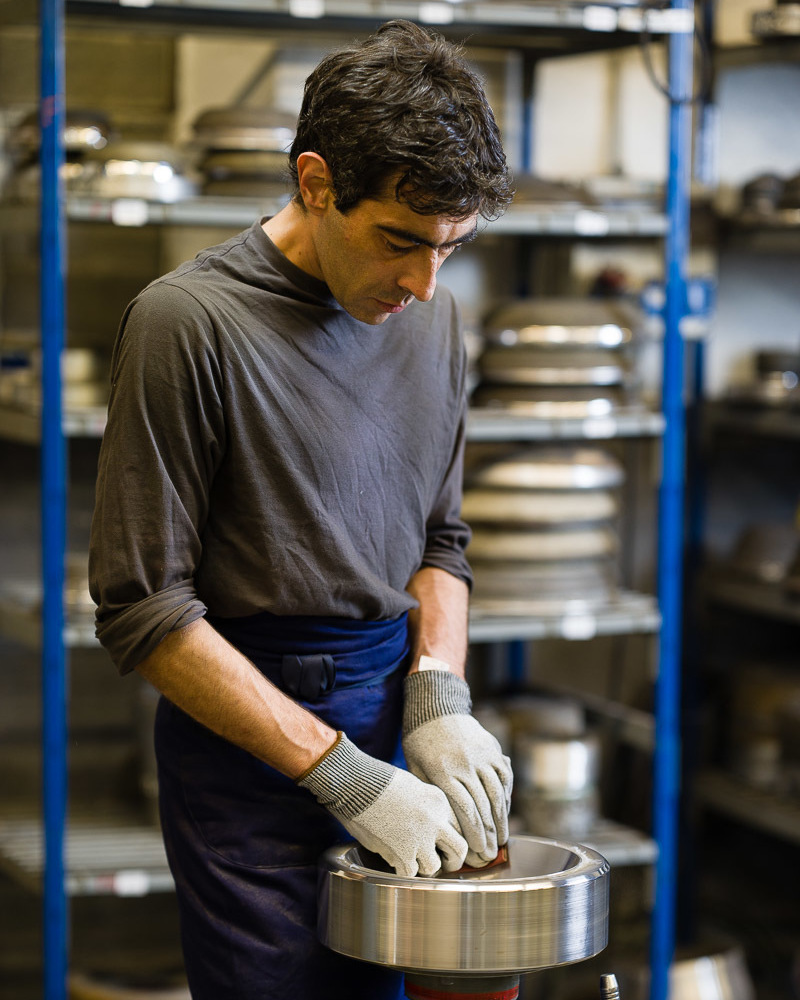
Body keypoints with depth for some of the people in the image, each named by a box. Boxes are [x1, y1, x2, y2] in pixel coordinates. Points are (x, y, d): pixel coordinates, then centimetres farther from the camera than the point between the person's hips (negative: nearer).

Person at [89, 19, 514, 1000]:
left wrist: (441, 700, -3)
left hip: (398, 729, 6)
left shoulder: (432, 319, 6)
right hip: (249, 744, -5)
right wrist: (345, 778, -17)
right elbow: (143, 611, -15)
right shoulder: (189, 321, -14)